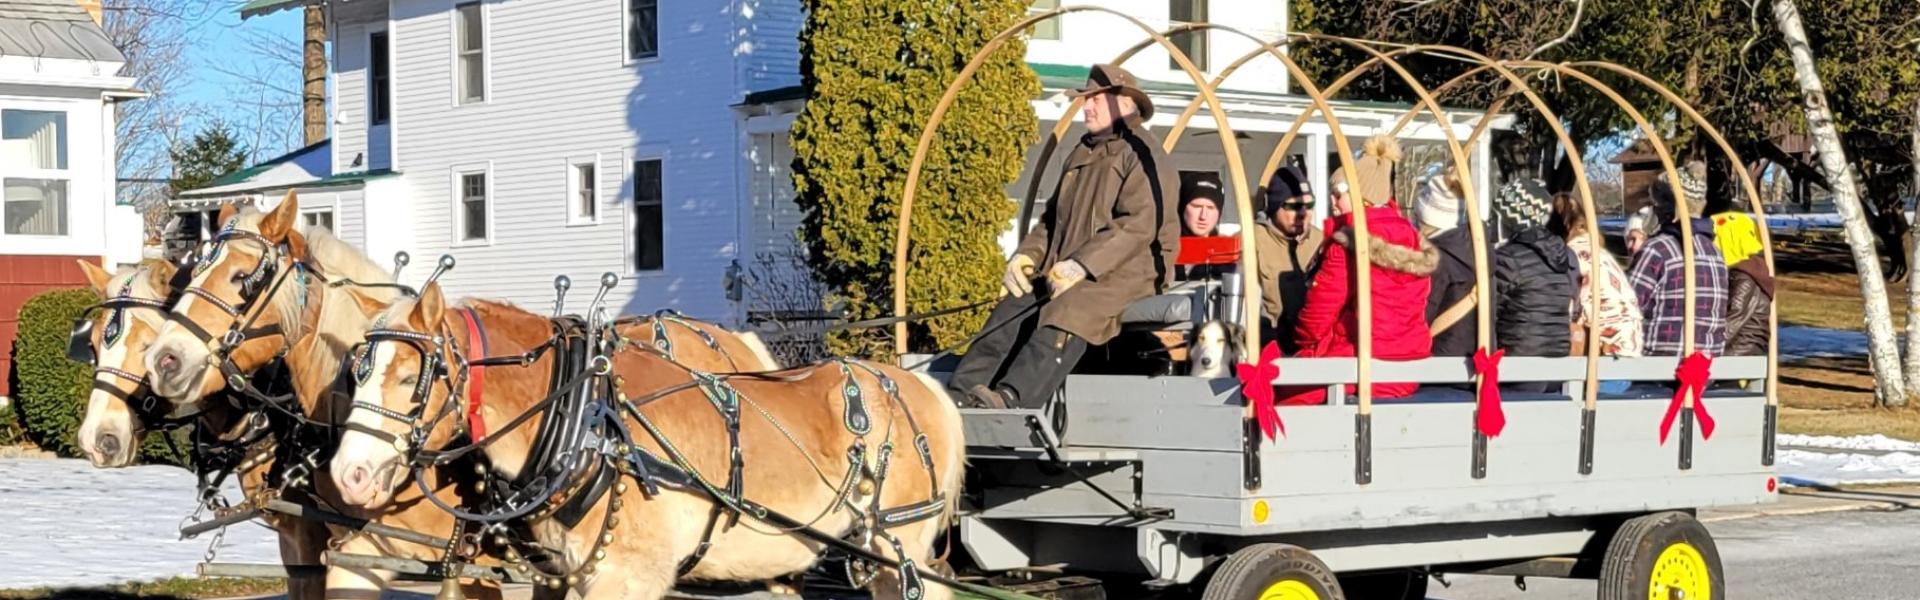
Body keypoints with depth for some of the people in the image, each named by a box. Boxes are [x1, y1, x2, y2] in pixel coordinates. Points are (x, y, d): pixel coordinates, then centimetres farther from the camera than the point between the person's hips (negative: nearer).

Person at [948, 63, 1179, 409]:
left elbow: (1137, 225, -16)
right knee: (1009, 315, -15)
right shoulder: (1082, 154, 24)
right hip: (1064, 275, 8)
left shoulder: (1142, 154, -4)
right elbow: (1053, 217, 26)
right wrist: (1027, 255, 5)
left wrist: (1081, 266, -22)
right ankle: (961, 394, -29)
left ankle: (1011, 397, -50)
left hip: (1123, 274, -8)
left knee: (1066, 315, -34)